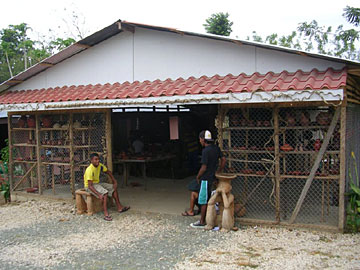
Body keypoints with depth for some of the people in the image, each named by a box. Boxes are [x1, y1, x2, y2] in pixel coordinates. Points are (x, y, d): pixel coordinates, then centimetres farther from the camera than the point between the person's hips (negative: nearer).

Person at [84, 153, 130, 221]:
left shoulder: (100, 165, -7)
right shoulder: (89, 170, -29)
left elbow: (108, 172, 10)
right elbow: (90, 186, -32)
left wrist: (114, 181, 0)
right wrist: (99, 195, -40)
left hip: (97, 183, 8)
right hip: (90, 186, -8)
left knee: (114, 188, 1)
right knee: (105, 193, -30)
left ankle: (119, 207, 5)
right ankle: (106, 214, -31)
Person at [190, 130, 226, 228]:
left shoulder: (206, 151, -20)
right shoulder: (216, 148, 5)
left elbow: (204, 167, -20)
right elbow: (223, 160, 10)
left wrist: (198, 176, -4)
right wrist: (219, 172, 17)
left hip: (206, 179, -8)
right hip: (213, 177, 9)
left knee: (203, 201, 1)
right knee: (208, 200, 17)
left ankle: (202, 222, 9)